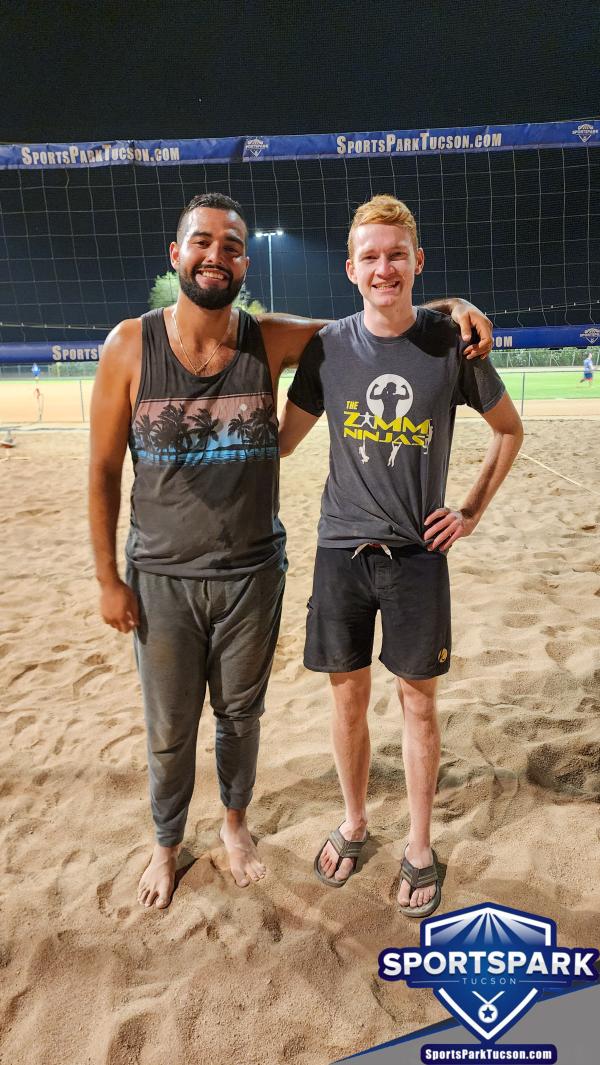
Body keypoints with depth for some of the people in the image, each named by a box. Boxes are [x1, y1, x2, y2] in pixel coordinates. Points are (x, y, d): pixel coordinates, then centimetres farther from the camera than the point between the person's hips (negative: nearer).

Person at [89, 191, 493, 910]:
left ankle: (234, 820, 48)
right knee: (168, 730, 14)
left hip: (253, 574, 1)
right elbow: (103, 469, -4)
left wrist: (453, 304, -13)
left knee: (241, 715, 19)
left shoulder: (272, 341, -6)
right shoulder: (130, 346, -9)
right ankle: (167, 843, 42)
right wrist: (107, 578, -4)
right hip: (161, 578, -1)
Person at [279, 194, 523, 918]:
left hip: (417, 553, -1)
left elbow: (509, 430, 10)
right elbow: (282, 442, 9)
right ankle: (353, 824, 35)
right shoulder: (328, 347, 0)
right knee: (348, 696, 12)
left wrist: (472, 512, 4)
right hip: (341, 549, 2)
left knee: (418, 702, 8)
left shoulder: (451, 344, -3)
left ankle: (419, 848, 28)